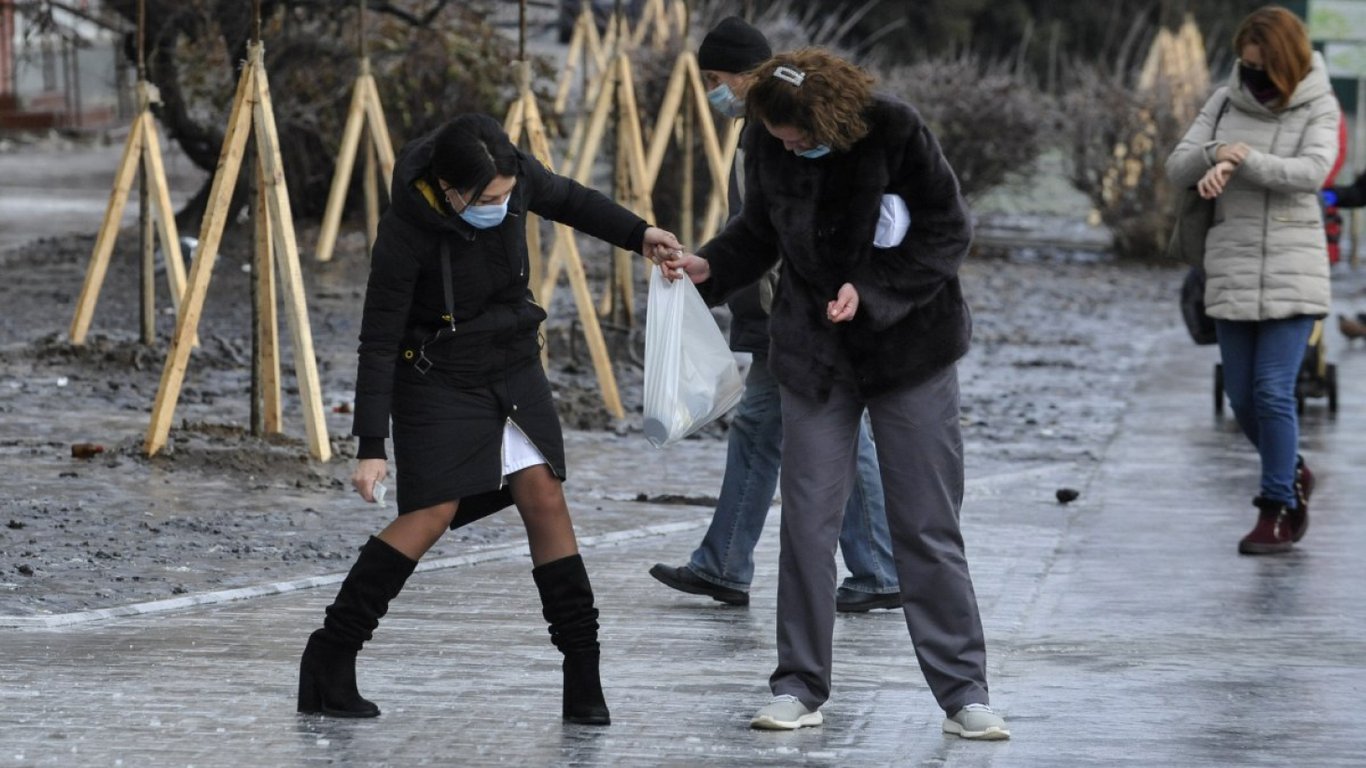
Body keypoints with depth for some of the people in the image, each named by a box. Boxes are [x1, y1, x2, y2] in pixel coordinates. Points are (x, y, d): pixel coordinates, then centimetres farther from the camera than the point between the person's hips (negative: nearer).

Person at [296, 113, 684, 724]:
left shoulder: (515, 177, -12)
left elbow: (568, 200, 13)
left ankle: (584, 669, -2)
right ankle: (330, 659, -5)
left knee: (544, 496, -5)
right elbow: (379, 343, -21)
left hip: (514, 368, 5)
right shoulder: (407, 231, -26)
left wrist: (638, 235, 8)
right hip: (438, 380, -5)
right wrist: (371, 445, -21)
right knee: (432, 513, -12)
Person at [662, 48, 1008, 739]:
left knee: (927, 528, -2)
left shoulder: (896, 132, -18)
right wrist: (709, 267, -8)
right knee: (807, 521, 2)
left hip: (910, 345, -3)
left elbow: (948, 233, -13)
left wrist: (870, 290, -22)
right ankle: (800, 690, 10)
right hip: (813, 352, 3)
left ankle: (963, 695, 4)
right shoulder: (767, 144, -6)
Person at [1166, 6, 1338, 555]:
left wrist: (1240, 162, -24)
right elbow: (1177, 168, 2)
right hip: (1232, 270, 4)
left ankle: (1279, 509, 0)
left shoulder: (1317, 108, -2)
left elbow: (1312, 171, -18)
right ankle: (1291, 474, 31)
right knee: (1242, 396, 7)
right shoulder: (1226, 103, 6)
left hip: (1292, 270, -4)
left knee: (1273, 391, -10)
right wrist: (1215, 152, -18)